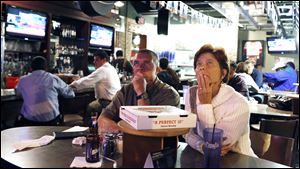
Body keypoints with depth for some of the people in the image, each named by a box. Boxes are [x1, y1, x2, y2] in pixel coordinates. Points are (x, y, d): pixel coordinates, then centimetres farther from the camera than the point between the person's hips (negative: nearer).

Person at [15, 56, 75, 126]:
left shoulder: (23, 80, 4)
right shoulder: (54, 79, 0)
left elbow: (18, 92, 25)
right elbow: (70, 93, 10)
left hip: (29, 121, 1)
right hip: (51, 121, -1)